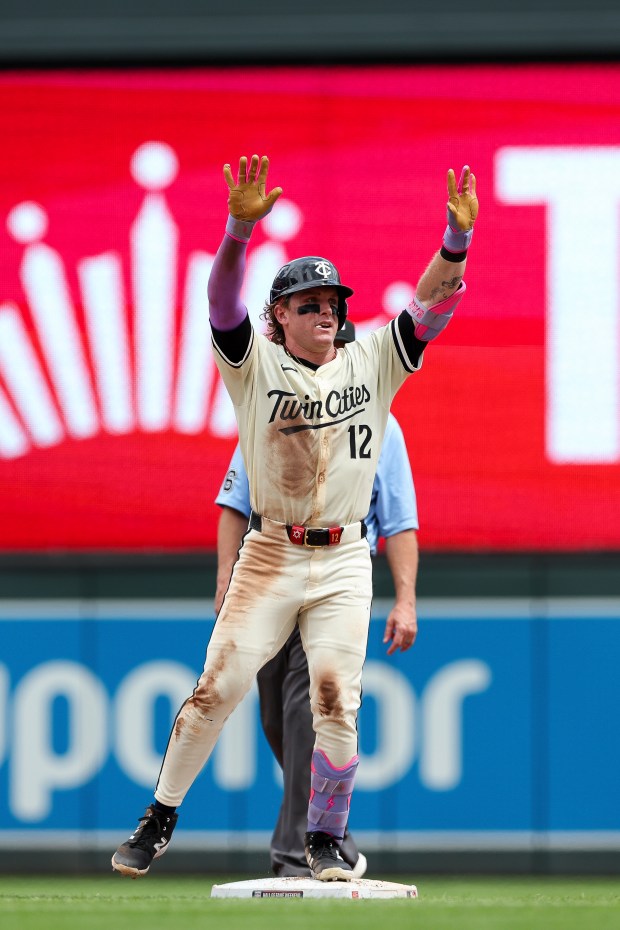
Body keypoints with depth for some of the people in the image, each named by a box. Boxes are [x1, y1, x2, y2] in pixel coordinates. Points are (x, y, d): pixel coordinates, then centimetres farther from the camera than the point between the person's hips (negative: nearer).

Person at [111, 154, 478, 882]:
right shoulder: (256, 367, 1)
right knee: (217, 687, -6)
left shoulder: (371, 364, 8)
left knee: (337, 704, -5)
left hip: (344, 563, 2)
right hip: (270, 555, -1)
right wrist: (240, 228, -34)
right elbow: (223, 302, -16)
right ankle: (159, 821, 6)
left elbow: (432, 303, -3)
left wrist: (458, 236, -21)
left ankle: (326, 842, 9)